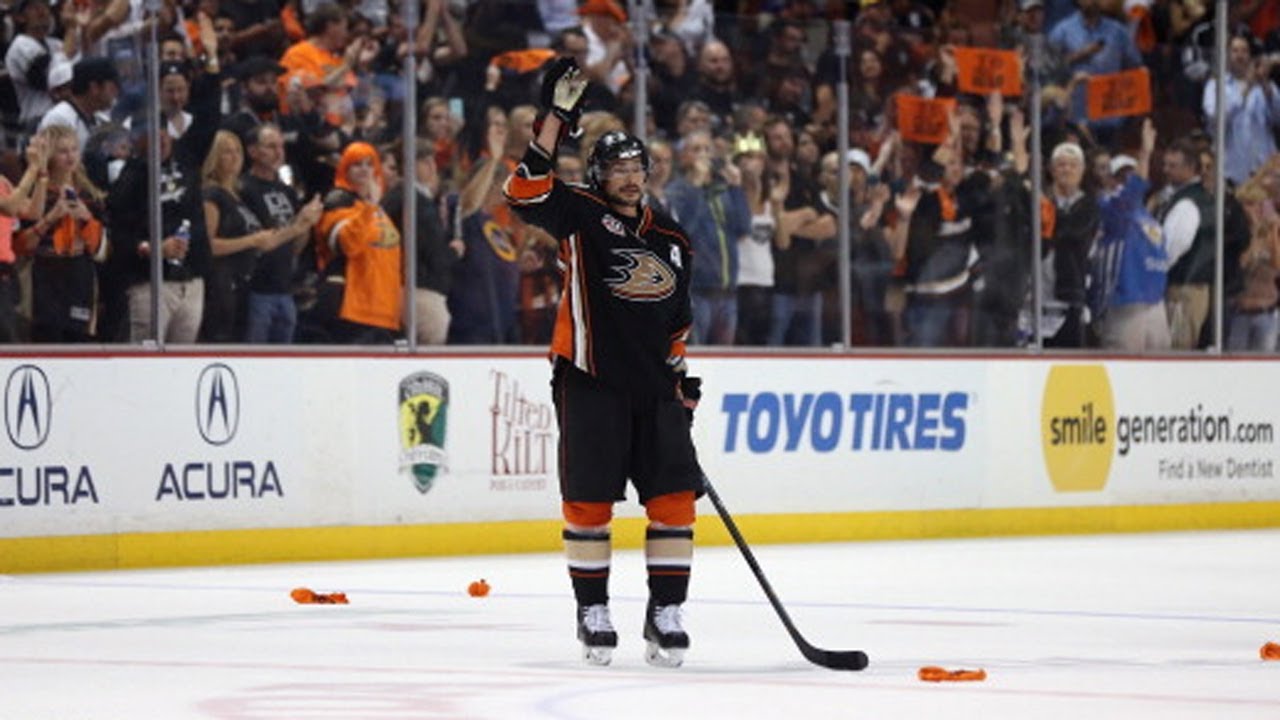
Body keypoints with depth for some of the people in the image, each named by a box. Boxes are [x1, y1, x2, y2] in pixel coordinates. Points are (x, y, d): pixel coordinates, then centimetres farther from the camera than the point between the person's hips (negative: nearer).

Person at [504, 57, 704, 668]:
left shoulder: (671, 240, 15)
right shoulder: (582, 217, 0)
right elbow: (528, 194, -18)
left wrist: (680, 377, 15)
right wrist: (556, 115, -23)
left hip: (653, 387, 4)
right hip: (590, 382, -4)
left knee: (674, 496, -2)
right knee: (589, 500, -2)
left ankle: (664, 613, 5)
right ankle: (592, 613, 10)